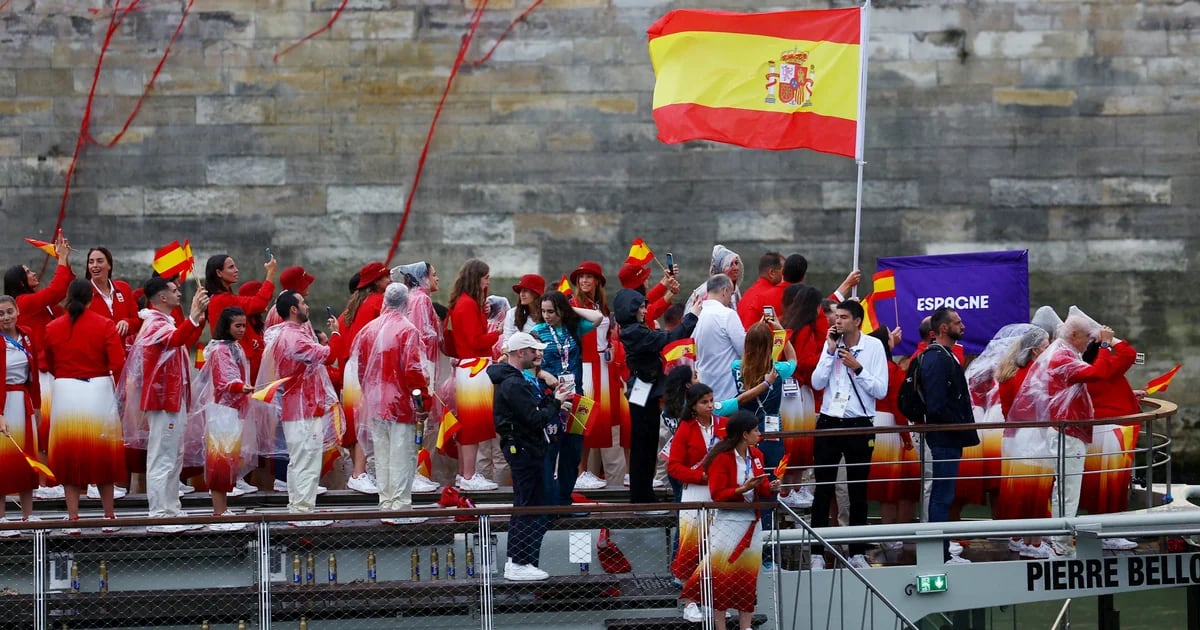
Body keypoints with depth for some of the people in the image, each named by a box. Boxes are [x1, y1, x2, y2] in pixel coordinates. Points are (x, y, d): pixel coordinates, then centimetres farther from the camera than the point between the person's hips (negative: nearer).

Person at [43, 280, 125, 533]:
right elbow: (118, 364, -10)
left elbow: (50, 366, 11)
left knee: (69, 456, 7)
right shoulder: (105, 325, -5)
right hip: (99, 391, 0)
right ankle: (109, 517, 12)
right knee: (101, 454, 10)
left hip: (65, 392, 0)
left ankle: (73, 519, 4)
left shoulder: (52, 328, 0)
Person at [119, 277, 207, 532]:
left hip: (173, 398, 11)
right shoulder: (155, 324, -16)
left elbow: (187, 342, 28)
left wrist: (199, 316, 19)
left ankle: (171, 511, 21)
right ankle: (159, 517, -10)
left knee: (173, 458, 15)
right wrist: (193, 317, -43)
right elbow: (176, 338, -36)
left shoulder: (164, 322, 16)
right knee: (162, 459, -10)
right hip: (163, 399, -11)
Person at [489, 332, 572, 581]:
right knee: (530, 507, -7)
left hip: (523, 448, 11)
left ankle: (515, 561, 23)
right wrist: (556, 403, -11)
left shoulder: (516, 378, 14)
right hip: (525, 448, -11)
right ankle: (520, 564, -4)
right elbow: (536, 420, -23)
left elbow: (532, 408, 15)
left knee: (523, 506, 17)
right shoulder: (513, 384, -20)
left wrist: (552, 400, 3)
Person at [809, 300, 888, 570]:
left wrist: (857, 368, -16)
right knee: (823, 490, 2)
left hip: (858, 426, -2)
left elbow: (881, 390, -8)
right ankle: (817, 553, 5)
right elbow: (817, 383, -5)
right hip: (829, 423, 2)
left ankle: (857, 553, 15)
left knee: (858, 491, 7)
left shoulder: (873, 346, -3)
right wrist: (831, 351, -8)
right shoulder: (832, 344, 4)